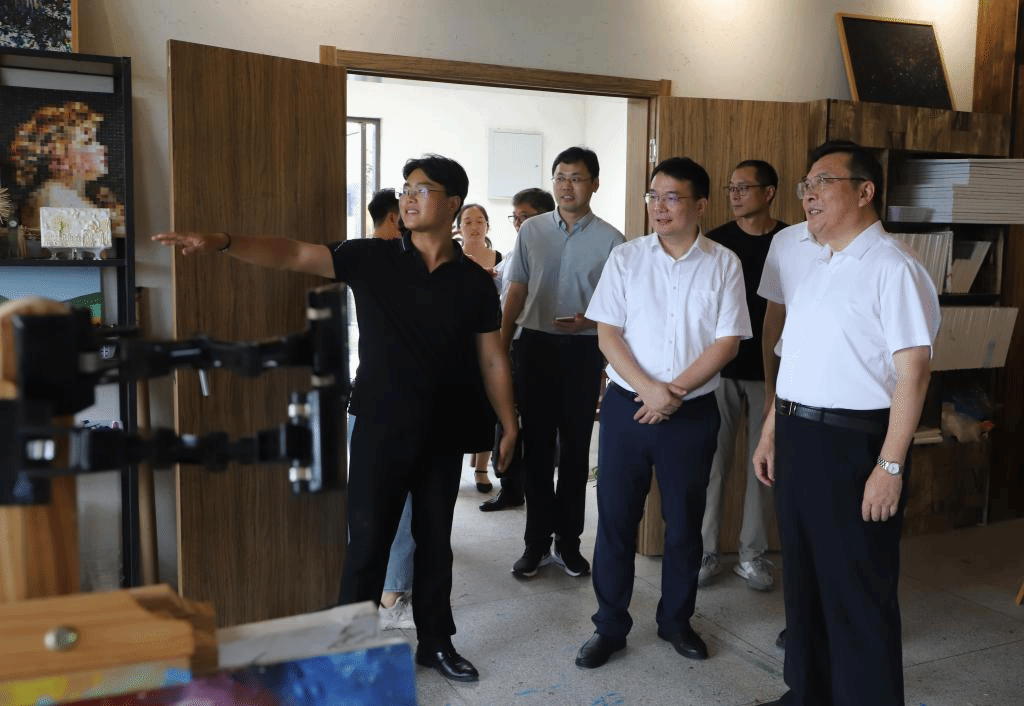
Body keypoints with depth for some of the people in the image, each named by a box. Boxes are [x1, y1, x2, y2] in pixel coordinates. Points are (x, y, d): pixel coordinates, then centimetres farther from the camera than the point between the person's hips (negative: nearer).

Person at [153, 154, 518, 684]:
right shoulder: (372, 258, -4)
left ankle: (435, 642, 32)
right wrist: (223, 242, -27)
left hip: (444, 433, 2)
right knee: (367, 540, 6)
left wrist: (509, 425, 5)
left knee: (434, 539, 15)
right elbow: (292, 255, -13)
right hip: (380, 428, -2)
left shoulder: (474, 281, 1)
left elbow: (491, 358, 5)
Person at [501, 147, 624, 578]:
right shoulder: (531, 232, 6)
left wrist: (589, 321, -17)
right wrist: (500, 348, 3)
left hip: (583, 351, -1)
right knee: (536, 446, 6)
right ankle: (537, 540, 17)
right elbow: (516, 292, 9)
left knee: (576, 448, 6)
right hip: (535, 346, 2)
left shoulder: (610, 240, 0)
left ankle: (568, 540, 20)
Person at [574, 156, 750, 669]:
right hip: (626, 404, 0)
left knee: (685, 521, 12)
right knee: (616, 517, 6)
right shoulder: (626, 257, 0)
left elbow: (727, 341, -4)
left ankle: (676, 620, 32)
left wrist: (675, 390, -14)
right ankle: (610, 626, 21)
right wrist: (648, 389, -15)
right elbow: (607, 334, -3)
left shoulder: (723, 263, -1)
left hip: (693, 412, 0)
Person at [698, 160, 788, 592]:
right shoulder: (715, 242, 1)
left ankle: (752, 554, 21)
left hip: (771, 371, 0)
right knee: (714, 460, 4)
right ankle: (707, 552, 16)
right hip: (721, 368, 0)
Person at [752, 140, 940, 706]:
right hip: (798, 438, 9)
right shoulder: (818, 269, 14)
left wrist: (891, 466, -21)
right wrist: (772, 431, 18)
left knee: (856, 592, 4)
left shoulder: (892, 268, -13)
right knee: (803, 579, 19)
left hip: (852, 443, -8)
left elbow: (912, 371, -18)